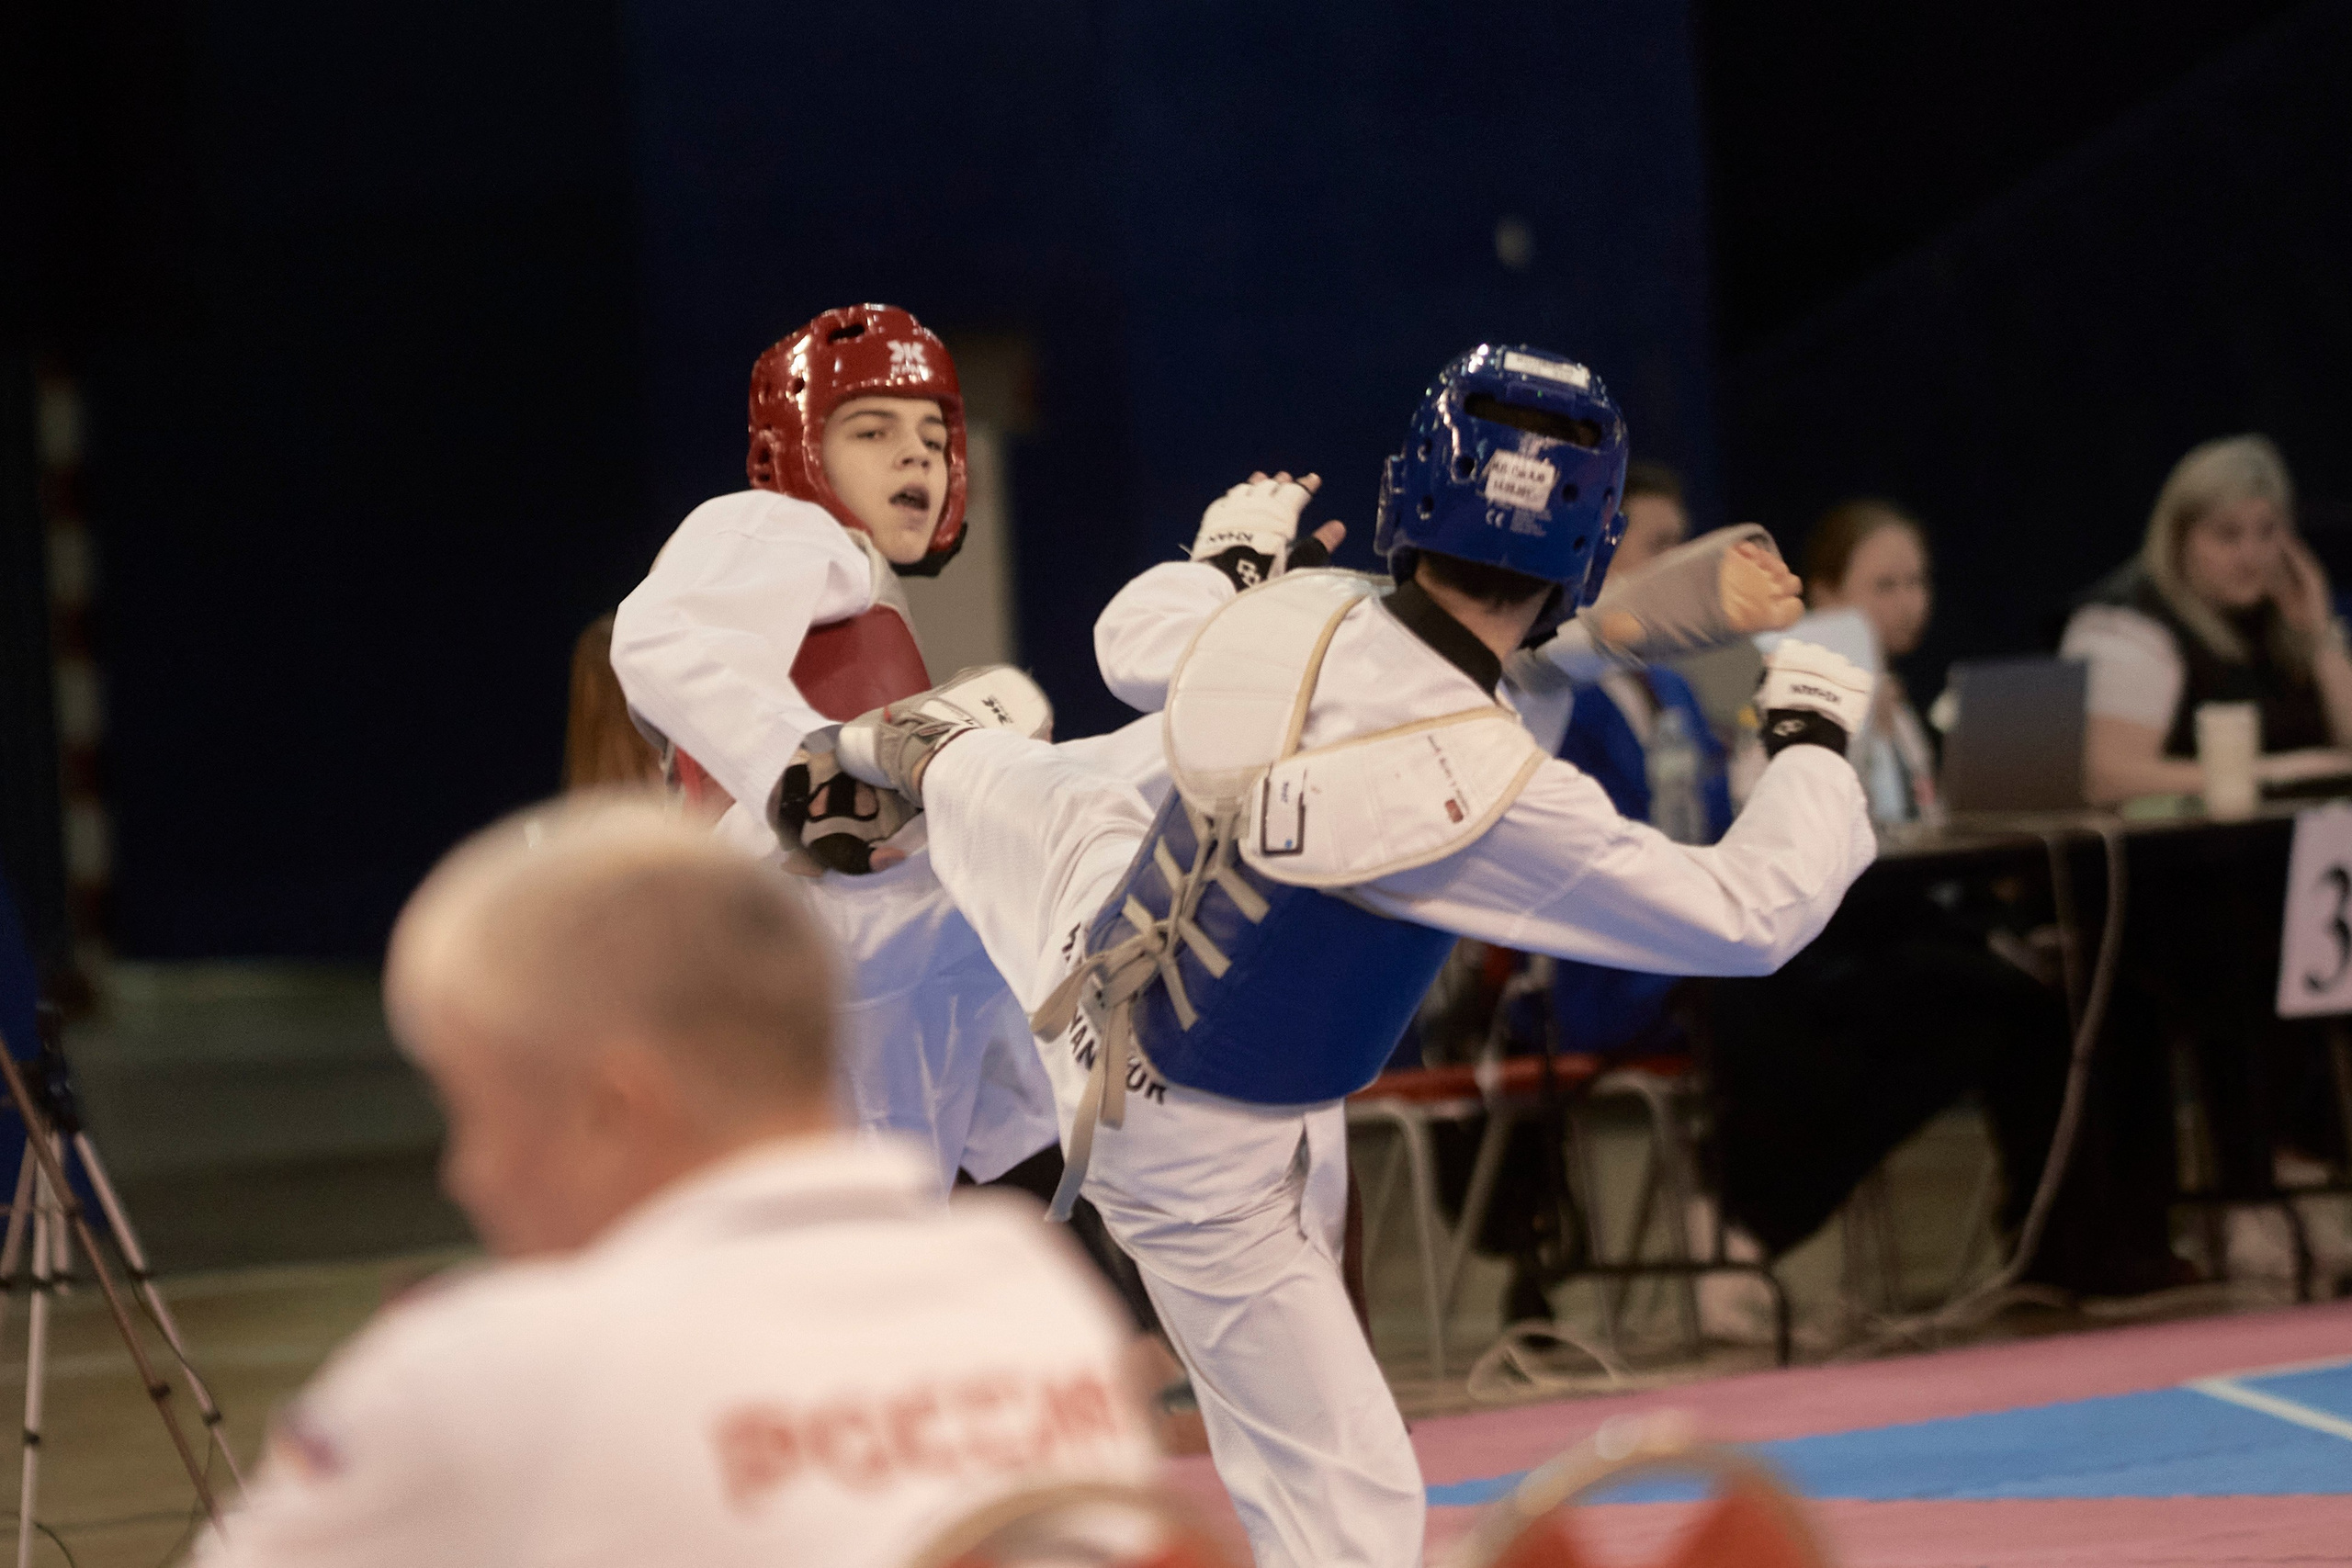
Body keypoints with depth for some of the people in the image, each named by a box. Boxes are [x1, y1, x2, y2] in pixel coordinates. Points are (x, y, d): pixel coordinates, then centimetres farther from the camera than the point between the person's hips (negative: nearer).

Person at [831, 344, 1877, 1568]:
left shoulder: (1288, 618, -18)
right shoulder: (1491, 799, -35)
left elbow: (1135, 633, 8)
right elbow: (1749, 915, -25)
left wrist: (1230, 550, 30)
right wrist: (1815, 744, -8)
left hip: (1092, 967, 6)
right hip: (1203, 1162, -6)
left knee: (1064, 807, 38)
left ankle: (934, 752, 67)